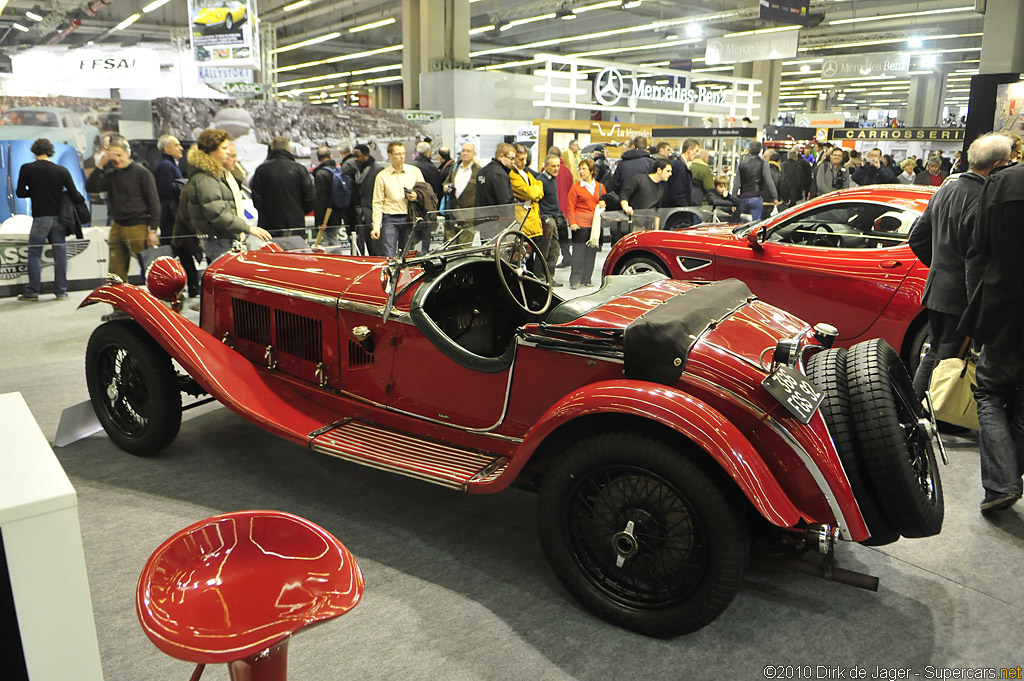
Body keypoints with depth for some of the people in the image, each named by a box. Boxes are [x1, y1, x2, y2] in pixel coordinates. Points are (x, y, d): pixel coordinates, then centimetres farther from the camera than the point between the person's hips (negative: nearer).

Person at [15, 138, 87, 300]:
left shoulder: (27, 169, -4)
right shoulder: (62, 170, -2)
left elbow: (20, 193, 0)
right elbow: (74, 195, -5)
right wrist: (82, 200, 17)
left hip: (40, 218, -2)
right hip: (59, 217, 2)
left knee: (34, 253, 6)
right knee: (60, 253, 7)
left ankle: (32, 291, 8)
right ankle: (61, 291, 10)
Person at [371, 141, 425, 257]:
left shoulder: (415, 171, 7)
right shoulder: (382, 176, 2)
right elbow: (378, 203, 2)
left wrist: (417, 197, -8)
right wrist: (376, 227, -6)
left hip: (409, 219, 2)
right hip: (390, 220, -2)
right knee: (388, 257, -10)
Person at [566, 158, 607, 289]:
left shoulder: (600, 187, 13)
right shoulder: (576, 187, 1)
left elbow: (604, 202, 25)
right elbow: (571, 207, -2)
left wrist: (603, 205, 1)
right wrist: (572, 222, -13)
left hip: (595, 224, 4)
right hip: (580, 224, -4)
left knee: (591, 252, 5)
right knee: (578, 252, -6)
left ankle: (586, 279, 13)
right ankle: (575, 280, -1)